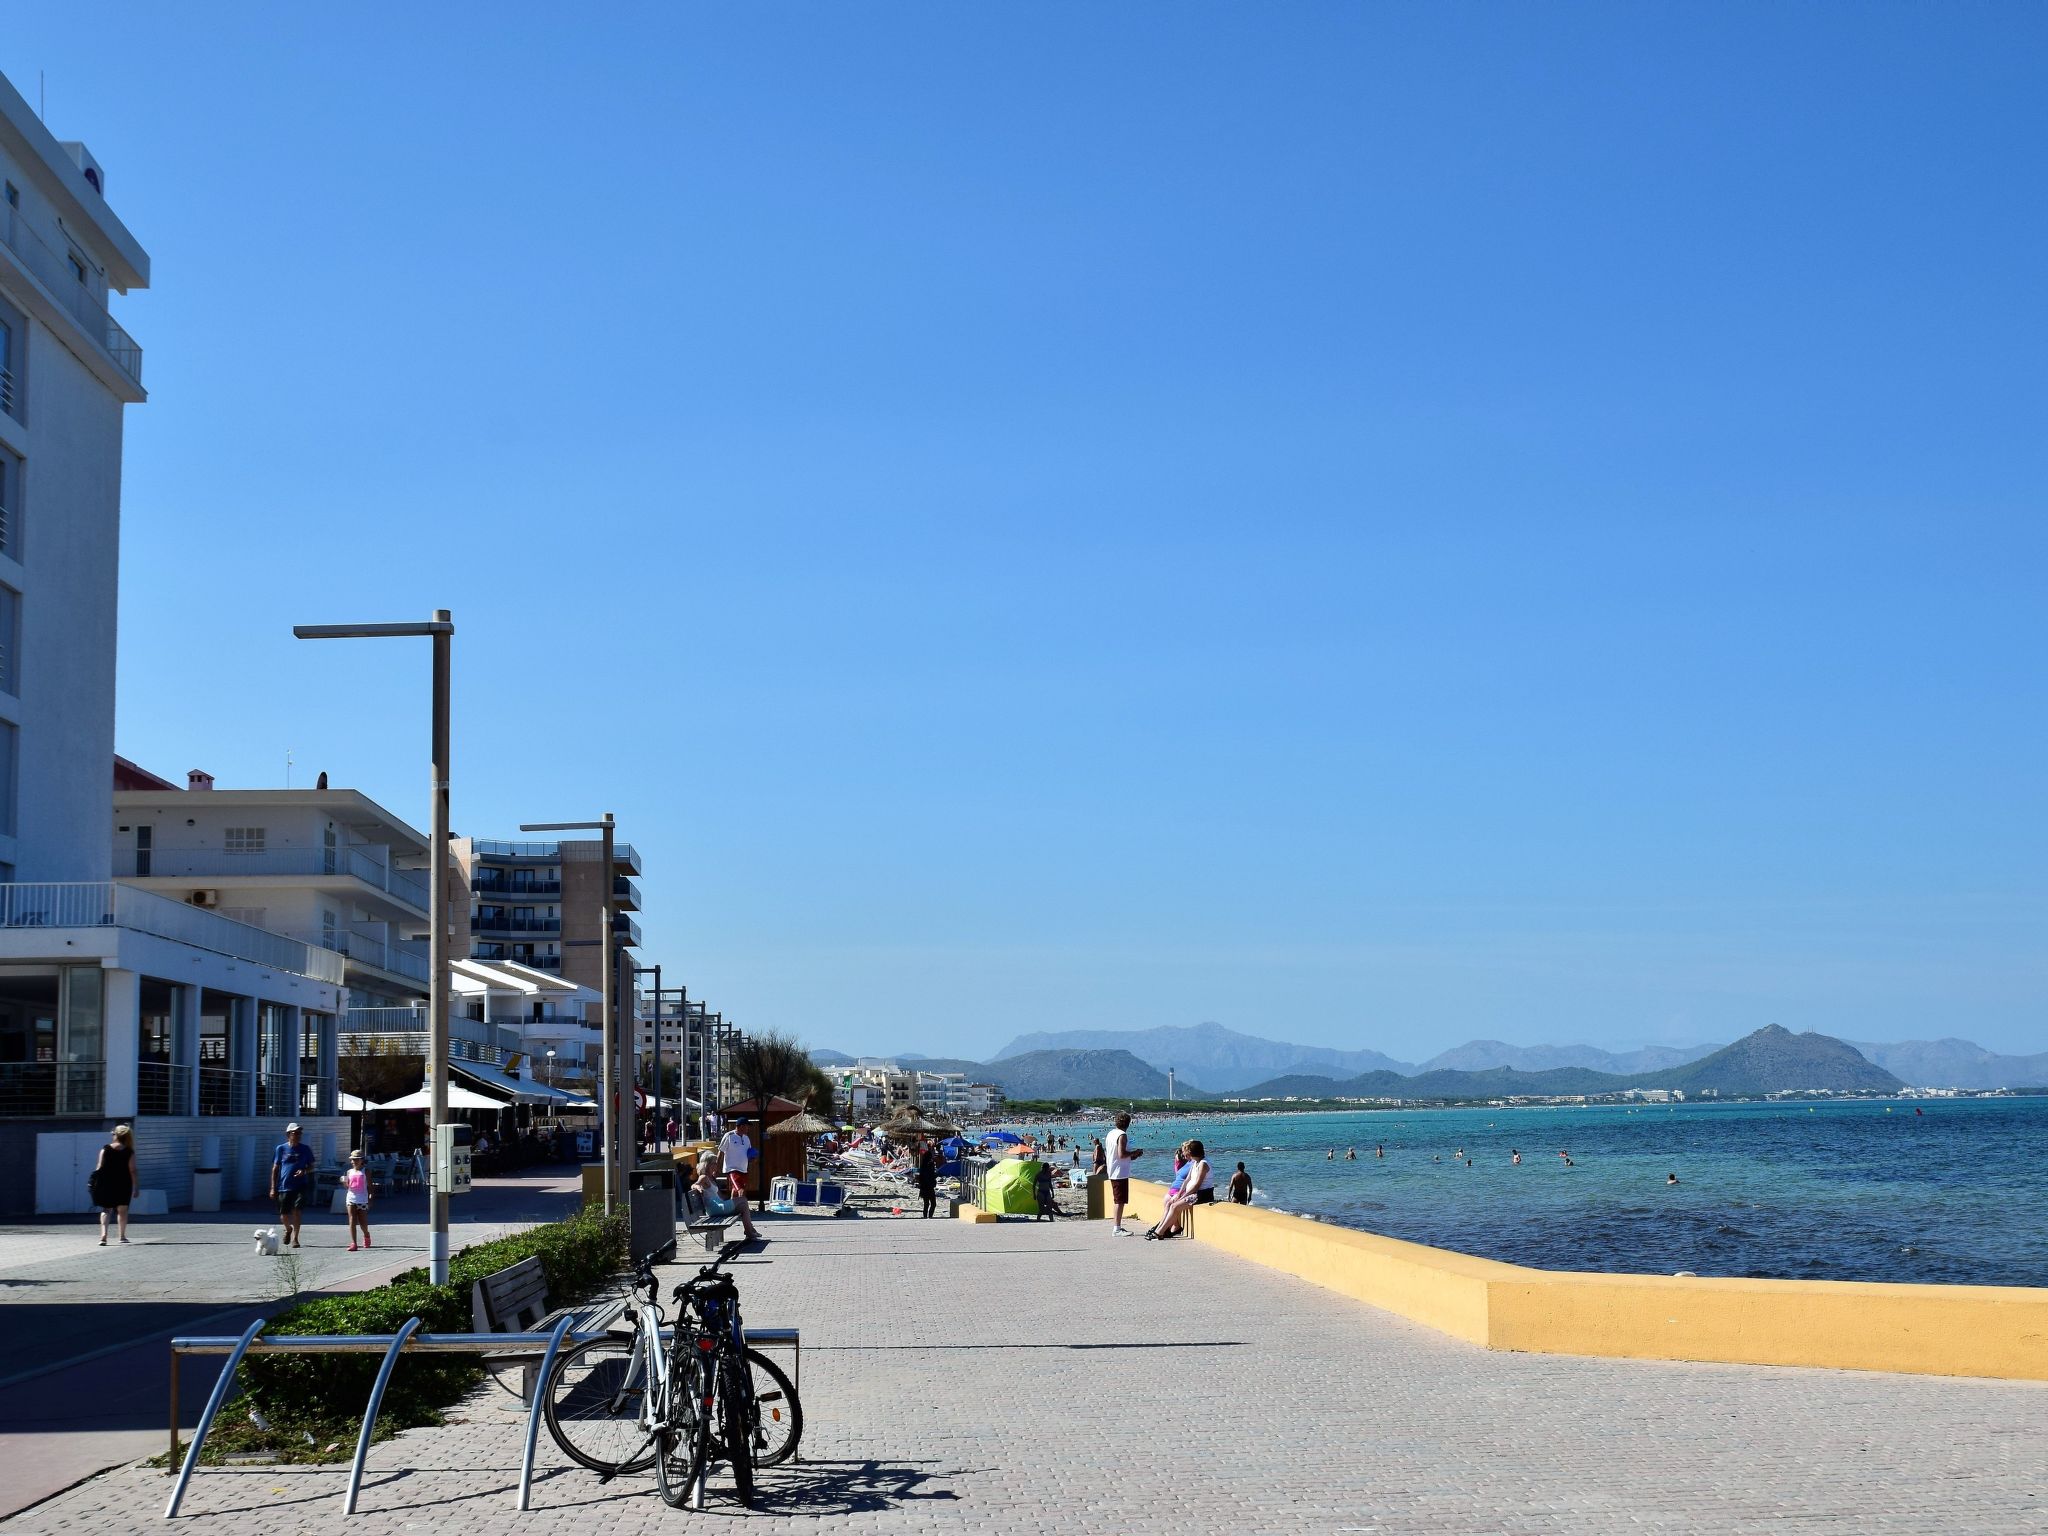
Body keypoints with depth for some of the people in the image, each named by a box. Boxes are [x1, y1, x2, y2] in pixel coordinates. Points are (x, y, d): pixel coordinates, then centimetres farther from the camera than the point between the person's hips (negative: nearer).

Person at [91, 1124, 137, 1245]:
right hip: (123, 1185, 0)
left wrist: (93, 1183, 2)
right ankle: (122, 1235, 17)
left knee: (105, 1209, 6)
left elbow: (99, 1168, -6)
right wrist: (136, 1187, -2)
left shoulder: (105, 1150, -3)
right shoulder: (129, 1152, -5)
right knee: (122, 1210, 15)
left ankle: (103, 1235, -11)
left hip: (106, 1184, 0)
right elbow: (132, 1171, -7)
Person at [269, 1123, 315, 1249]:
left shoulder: (305, 1149, 6)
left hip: (300, 1186, 0)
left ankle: (294, 1238, -6)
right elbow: (275, 1169, 6)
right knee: (284, 1215, 5)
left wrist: (304, 1172, -11)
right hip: (284, 1186, 0)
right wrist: (273, 1188, 2)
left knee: (297, 1211, -14)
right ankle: (288, 1229, 38)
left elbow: (311, 1167, 13)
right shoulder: (281, 1148, 3)